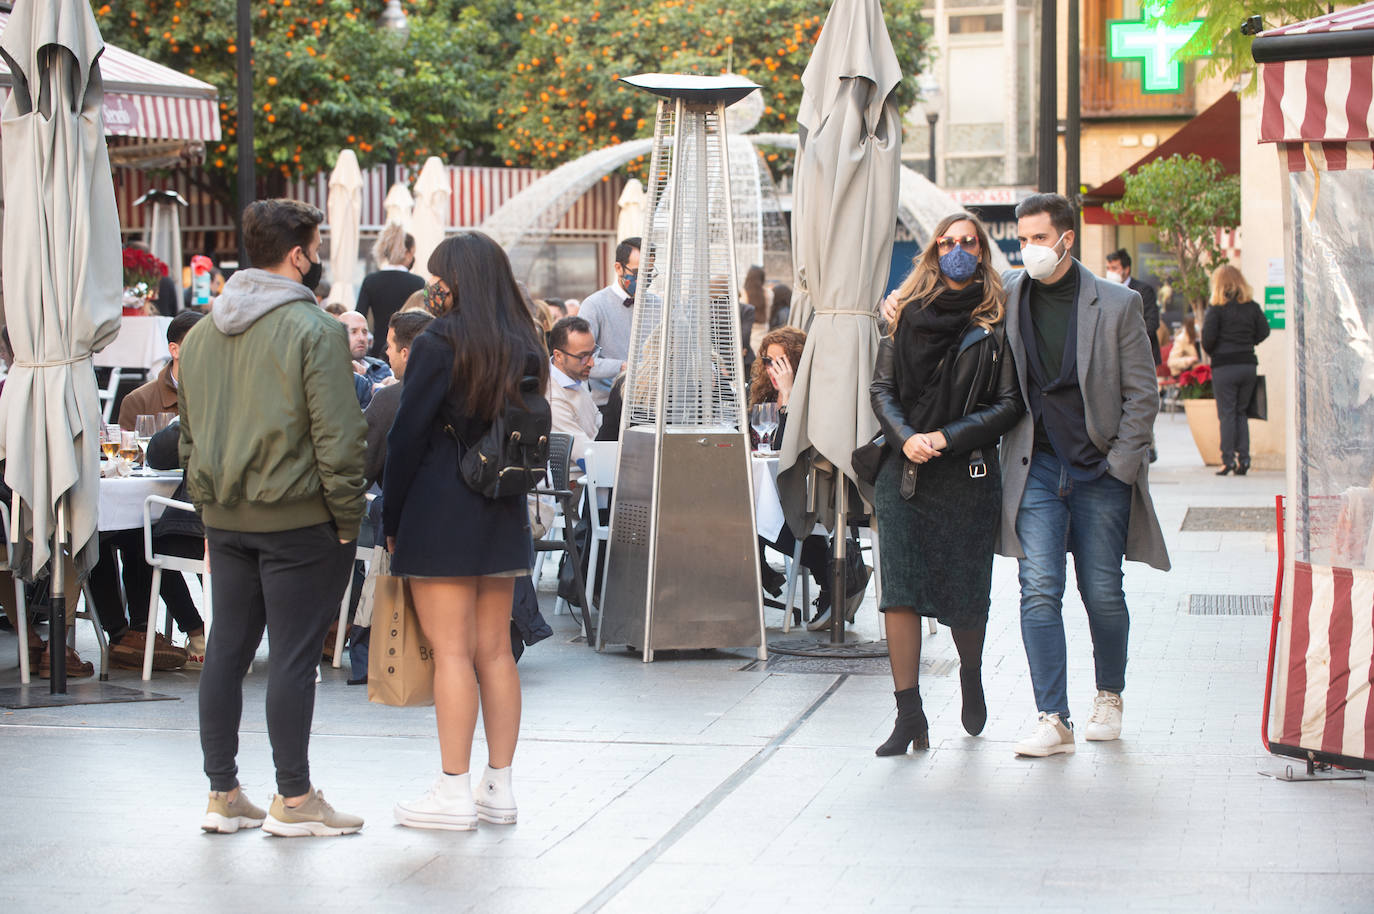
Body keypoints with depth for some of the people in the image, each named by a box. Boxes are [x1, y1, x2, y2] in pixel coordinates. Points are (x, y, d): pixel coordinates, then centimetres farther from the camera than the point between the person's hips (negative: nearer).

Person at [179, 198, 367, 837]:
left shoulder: (201, 333, 11)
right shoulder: (313, 330, -12)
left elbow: (189, 435, 17)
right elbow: (337, 438, -16)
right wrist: (347, 521, -8)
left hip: (225, 517, 7)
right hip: (297, 517, -7)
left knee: (226, 649, 11)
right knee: (293, 655, -2)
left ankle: (223, 795, 16)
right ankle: (294, 800, 4)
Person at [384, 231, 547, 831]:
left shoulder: (440, 343, -10)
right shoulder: (524, 347, 8)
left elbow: (407, 436, -10)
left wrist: (391, 520, -2)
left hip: (441, 511, -6)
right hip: (503, 513, 6)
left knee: (451, 651, -4)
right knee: (495, 650, 9)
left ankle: (453, 793, -3)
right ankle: (499, 788, 13)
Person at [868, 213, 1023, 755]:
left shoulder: (995, 324, 1)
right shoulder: (907, 315, 9)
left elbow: (1009, 404, -3)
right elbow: (881, 389, 7)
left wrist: (948, 438, -12)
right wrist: (905, 438, -10)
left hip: (968, 476, -2)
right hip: (902, 472, 2)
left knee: (964, 597, 5)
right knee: (899, 593, -7)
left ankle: (971, 679, 37)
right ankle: (909, 716, -4)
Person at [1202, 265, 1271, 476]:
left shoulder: (1217, 309, -8)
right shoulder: (1252, 307, 5)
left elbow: (1208, 338, -12)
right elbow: (1263, 332, 5)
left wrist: (1210, 352, 9)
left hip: (1224, 365, -4)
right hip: (1248, 363, 4)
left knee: (1227, 413, 1)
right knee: (1241, 412, 14)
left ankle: (1228, 460, -4)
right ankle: (1243, 457, 6)